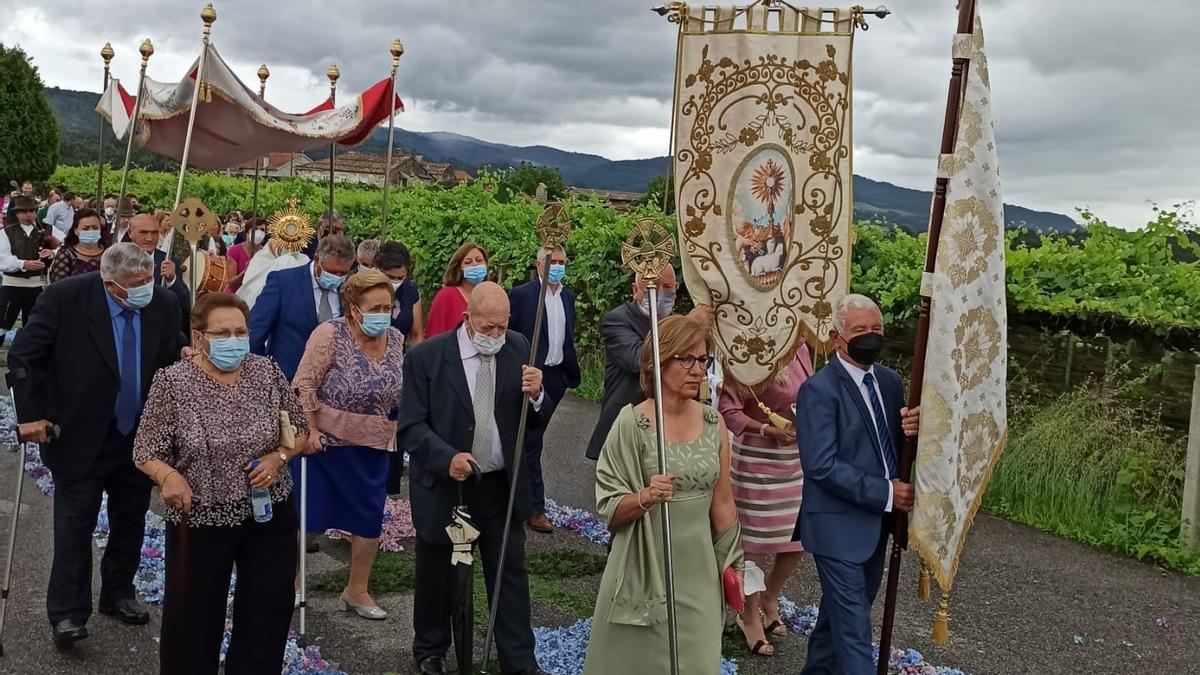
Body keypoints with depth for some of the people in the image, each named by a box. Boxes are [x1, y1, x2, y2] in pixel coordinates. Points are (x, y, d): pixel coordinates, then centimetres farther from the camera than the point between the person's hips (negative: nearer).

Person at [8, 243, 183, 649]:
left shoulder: (163, 304, -8)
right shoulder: (64, 297, -18)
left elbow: (174, 364, 4)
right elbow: (23, 356, -13)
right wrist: (31, 414, -17)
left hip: (140, 436, 4)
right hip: (80, 437, -4)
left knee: (130, 521, 15)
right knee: (75, 524, 1)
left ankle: (118, 595, 32)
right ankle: (67, 614, 11)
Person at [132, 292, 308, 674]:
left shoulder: (266, 372, -3)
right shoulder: (172, 381, -10)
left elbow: (299, 428, 7)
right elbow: (146, 452, -7)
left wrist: (279, 457, -12)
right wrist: (168, 476, -27)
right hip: (199, 520, -2)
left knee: (268, 613, 11)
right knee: (194, 615, 11)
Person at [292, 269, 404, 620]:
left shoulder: (395, 339, 1)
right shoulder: (330, 334, -16)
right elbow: (304, 386, -15)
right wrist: (311, 430, -17)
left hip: (373, 447, 5)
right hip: (327, 441, -5)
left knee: (370, 520, 9)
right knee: (307, 516, 7)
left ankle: (356, 591, 25)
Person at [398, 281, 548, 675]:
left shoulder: (517, 348, -1)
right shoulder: (426, 357, -12)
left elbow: (533, 420, 3)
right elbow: (410, 427, -11)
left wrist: (535, 395, -20)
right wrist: (447, 458, -27)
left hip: (501, 486, 2)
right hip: (442, 487, -2)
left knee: (511, 574, 7)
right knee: (436, 576, 15)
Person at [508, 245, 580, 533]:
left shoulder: (568, 297, 11)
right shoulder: (521, 295, -9)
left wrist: (571, 368, 13)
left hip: (557, 375, 6)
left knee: (534, 436, 15)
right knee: (532, 439, -3)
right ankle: (535, 507, 0)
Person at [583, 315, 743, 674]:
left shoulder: (714, 423, 2)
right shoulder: (632, 422, -12)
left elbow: (722, 502, 11)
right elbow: (608, 508, -10)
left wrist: (732, 562, 14)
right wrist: (645, 498, -28)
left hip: (698, 571, 4)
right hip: (645, 570, -4)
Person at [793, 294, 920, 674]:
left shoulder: (890, 381, 7)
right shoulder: (819, 389, -16)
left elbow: (890, 445, 13)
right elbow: (822, 465, -22)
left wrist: (911, 430, -11)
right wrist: (885, 493, -21)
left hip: (877, 524, 7)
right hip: (840, 525, -7)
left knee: (841, 612, 20)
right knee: (854, 627, -3)